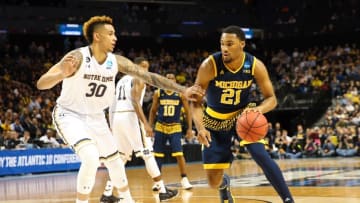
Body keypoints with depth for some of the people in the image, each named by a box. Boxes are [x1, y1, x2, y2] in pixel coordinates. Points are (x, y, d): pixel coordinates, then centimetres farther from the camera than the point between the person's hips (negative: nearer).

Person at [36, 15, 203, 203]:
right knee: (91, 158, -29)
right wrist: (62, 74, -54)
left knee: (115, 162, 18)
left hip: (95, 117, 6)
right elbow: (41, 84, -33)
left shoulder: (117, 62, -9)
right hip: (69, 115, -6)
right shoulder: (77, 57, -26)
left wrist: (182, 90, -10)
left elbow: (149, 76, -4)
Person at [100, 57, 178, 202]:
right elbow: (135, 101, -15)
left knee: (120, 157, 18)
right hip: (130, 116, -8)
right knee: (147, 154, 0)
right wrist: (145, 124, -21)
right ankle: (163, 191, 2)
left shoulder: (122, 80, 27)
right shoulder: (139, 78, 1)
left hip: (115, 117, 8)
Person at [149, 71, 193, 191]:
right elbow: (153, 111, 8)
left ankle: (184, 179, -3)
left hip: (175, 127, -2)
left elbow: (187, 112, 1)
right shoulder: (158, 93, -2)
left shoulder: (181, 94, -5)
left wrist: (190, 128, -5)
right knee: (157, 155, 3)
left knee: (179, 154, -13)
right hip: (160, 127, 2)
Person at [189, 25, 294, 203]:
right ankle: (224, 183, 41)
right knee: (213, 182, 0)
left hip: (243, 114, 0)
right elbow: (196, 102, -18)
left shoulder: (255, 66, -20)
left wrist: (259, 109, -36)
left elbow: (271, 98, -13)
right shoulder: (210, 65, -25)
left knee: (260, 154, -27)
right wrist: (200, 127, -36)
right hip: (216, 120, 0)